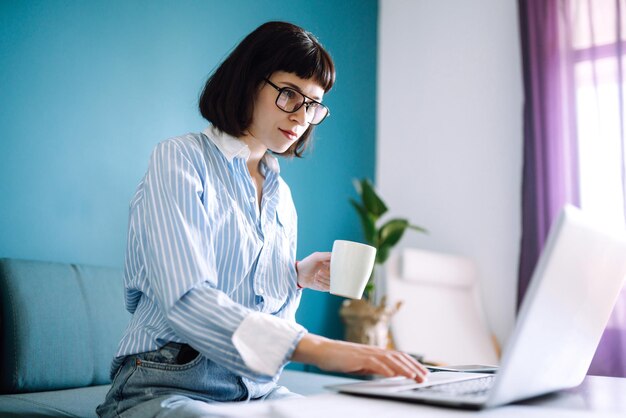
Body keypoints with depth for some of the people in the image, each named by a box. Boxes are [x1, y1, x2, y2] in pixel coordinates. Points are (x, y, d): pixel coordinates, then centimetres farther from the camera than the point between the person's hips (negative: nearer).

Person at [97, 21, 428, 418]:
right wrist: (316, 347, -34)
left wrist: (299, 278, 0)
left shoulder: (280, 193, 14)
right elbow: (186, 301, -24)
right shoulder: (179, 159, -8)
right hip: (168, 386, -6)